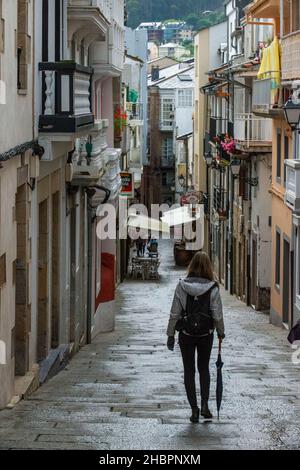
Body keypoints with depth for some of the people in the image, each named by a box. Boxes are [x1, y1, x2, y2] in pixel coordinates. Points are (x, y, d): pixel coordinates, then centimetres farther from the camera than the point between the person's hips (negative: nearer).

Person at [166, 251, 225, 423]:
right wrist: (221, 332, 10)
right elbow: (218, 315, -7)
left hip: (186, 334, 0)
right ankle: (205, 404, 6)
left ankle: (194, 409, 7)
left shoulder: (182, 286, -10)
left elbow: (175, 313, -6)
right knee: (204, 368, 19)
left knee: (189, 371, 9)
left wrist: (171, 334, 3)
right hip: (206, 334, 1)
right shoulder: (213, 288, -11)